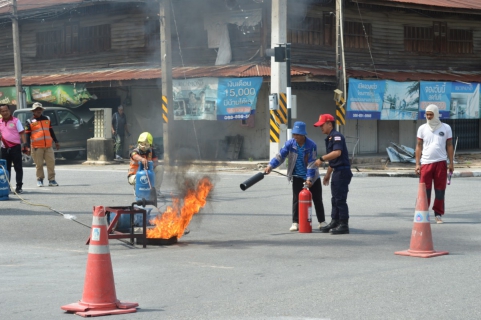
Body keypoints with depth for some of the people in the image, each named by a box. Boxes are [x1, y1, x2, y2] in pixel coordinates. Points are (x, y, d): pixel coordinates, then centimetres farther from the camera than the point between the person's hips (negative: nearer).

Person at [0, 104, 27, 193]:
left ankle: (19, 187, 0)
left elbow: (22, 133, -4)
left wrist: (24, 144, -13)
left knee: (18, 167, -2)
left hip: (15, 147, -4)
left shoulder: (15, 121, -2)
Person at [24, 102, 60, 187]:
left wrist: (56, 142, 20)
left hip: (48, 146, 4)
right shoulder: (30, 122, 2)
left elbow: (51, 131, 22)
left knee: (51, 162, -1)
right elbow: (27, 134, 0)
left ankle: (52, 180, 5)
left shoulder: (47, 119, 16)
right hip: (37, 147, -4)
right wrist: (28, 146, -8)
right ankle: (40, 180, 11)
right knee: (39, 164, -1)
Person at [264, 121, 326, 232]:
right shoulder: (290, 143, -11)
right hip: (297, 177, 2)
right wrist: (270, 166, -30)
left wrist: (309, 178, -26)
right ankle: (295, 222, 4)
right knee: (296, 200, -2)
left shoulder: (311, 145, -20)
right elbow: (280, 155, -16)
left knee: (317, 200, 7)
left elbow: (312, 163, -21)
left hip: (312, 176, -2)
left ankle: (322, 222, 18)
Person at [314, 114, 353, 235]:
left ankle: (344, 225, -4)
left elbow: (337, 152, -28)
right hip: (337, 171, 10)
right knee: (335, 199, 14)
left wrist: (321, 159, -25)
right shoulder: (329, 138, 19)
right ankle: (334, 222, 21)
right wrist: (328, 174, 26)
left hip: (342, 171, -10)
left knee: (340, 199, -8)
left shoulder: (336, 136, -12)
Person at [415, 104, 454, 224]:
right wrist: (417, 163, 1)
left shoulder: (446, 128, 7)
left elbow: (449, 146, 9)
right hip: (426, 163, 0)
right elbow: (419, 146, 8)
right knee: (425, 190, -4)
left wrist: (451, 163, 5)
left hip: (441, 163, 0)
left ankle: (438, 214, 11)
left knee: (440, 190, 3)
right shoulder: (422, 128, 7)